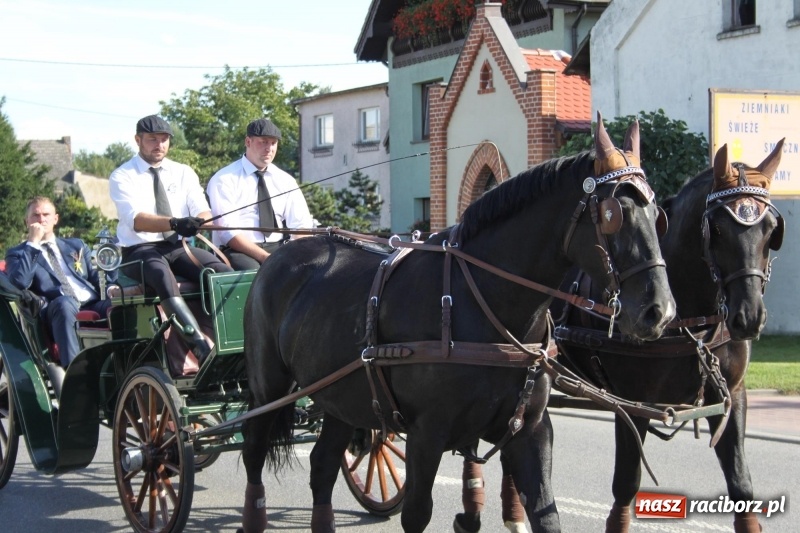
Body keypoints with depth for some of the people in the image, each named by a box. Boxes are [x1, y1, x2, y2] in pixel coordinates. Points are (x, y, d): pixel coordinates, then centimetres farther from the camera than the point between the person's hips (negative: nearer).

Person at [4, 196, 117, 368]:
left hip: (93, 306, 3)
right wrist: (32, 243, 0)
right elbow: (20, 282, -3)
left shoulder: (76, 246, 30)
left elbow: (97, 277, 22)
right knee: (64, 302, -39)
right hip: (58, 311, -3)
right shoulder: (18, 254, 18)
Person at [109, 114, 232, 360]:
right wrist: (174, 223, -35)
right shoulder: (122, 177, 0)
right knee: (160, 271, -40)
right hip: (140, 251, -5)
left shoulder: (184, 173, 15)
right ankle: (201, 345, -53)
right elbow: (136, 220, -17)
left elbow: (203, 211, 2)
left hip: (179, 247, 5)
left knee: (221, 270, -27)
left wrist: (198, 221, -25)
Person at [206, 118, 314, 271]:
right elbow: (228, 231, -12)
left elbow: (301, 225, 7)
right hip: (238, 251, -5)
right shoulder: (224, 180, -1)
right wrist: (265, 257, -23)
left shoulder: (286, 181, 14)